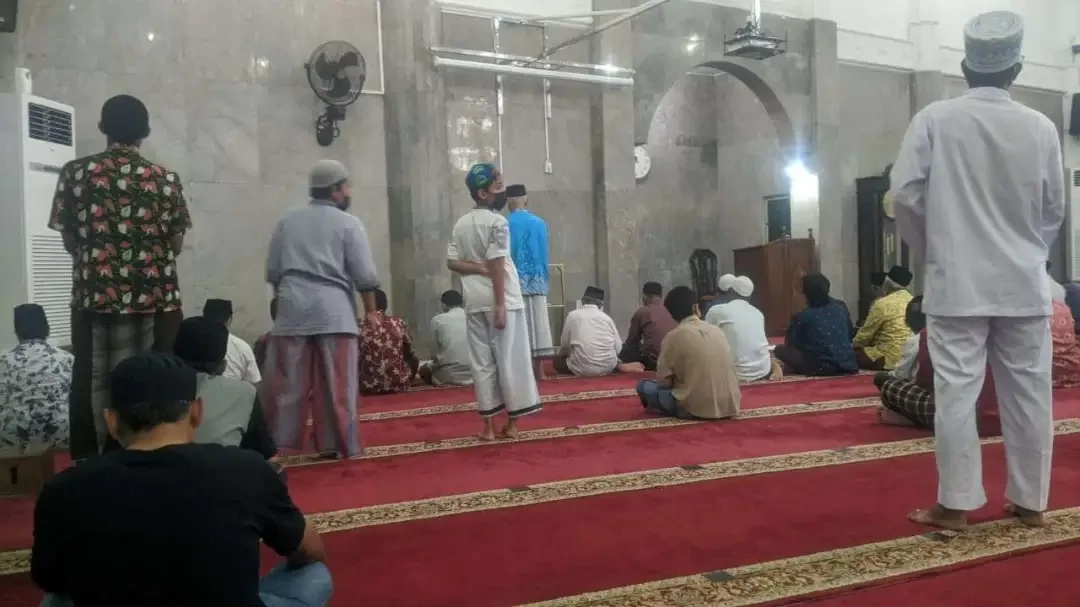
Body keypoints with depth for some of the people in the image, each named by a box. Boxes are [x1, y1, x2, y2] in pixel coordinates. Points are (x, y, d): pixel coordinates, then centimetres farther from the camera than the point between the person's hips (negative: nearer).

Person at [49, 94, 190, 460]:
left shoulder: (76, 172, 2)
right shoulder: (166, 179, 1)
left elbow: (69, 242, 6)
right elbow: (175, 246, 4)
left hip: (94, 295, 1)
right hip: (155, 298, 0)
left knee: (93, 381, 8)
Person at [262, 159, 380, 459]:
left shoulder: (287, 220, 12)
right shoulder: (348, 223, 1)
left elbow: (272, 271, 13)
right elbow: (365, 275, -3)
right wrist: (371, 310, 9)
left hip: (292, 309, 3)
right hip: (334, 312, -3)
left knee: (285, 383, 6)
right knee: (336, 386, 2)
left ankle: (274, 443, 10)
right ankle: (336, 444, 6)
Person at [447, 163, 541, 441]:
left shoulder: (460, 224, 11)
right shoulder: (497, 222, -9)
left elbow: (452, 262, 7)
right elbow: (497, 265, -14)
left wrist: (478, 268, 0)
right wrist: (500, 305, -15)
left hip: (474, 302, 6)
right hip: (501, 299, -6)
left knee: (482, 361, 8)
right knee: (511, 360, 2)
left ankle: (488, 425, 11)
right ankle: (512, 423, 6)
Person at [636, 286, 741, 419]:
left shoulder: (674, 336, -5)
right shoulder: (717, 331, 9)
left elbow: (663, 380, -4)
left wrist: (676, 382, 19)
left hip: (697, 407, -6)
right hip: (729, 406, 6)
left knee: (644, 386, 9)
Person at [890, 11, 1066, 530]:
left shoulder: (934, 119, -5)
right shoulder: (1040, 127, 2)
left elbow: (905, 195, -6)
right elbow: (1054, 209, 8)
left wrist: (929, 250, 10)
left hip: (956, 281, -2)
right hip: (1025, 282, 3)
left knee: (956, 393, 0)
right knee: (1028, 393, 10)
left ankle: (956, 503, 5)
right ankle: (1029, 500, 20)